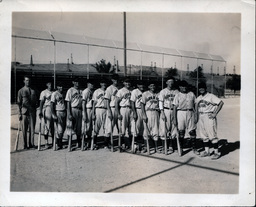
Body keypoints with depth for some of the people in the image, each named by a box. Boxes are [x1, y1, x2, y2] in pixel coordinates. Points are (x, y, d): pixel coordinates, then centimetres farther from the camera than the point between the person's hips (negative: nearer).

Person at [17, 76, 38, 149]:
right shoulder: (21, 91, 5)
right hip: (24, 111, -2)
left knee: (32, 129, 3)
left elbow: (36, 102, 14)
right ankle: (25, 145, 8)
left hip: (32, 112, 2)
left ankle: (31, 144, 11)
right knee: (24, 129, 1)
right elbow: (19, 103, 3)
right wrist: (19, 113, -3)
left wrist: (35, 111, 6)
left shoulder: (33, 91, 11)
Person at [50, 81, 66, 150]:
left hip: (64, 112, 6)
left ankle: (60, 143, 18)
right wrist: (53, 114, -15)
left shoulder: (63, 94, 14)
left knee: (63, 128, 8)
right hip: (58, 112, -6)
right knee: (58, 129, -5)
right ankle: (58, 145, 4)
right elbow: (52, 104, -8)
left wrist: (67, 112, 11)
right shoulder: (54, 94, -4)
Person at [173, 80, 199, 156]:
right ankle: (181, 148, 17)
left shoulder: (191, 94, 9)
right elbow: (175, 107, -2)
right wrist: (175, 119, -7)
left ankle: (194, 148, 14)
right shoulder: (178, 95, 1)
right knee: (181, 131, 4)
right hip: (181, 113, -2)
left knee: (192, 131, 3)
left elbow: (194, 105, 11)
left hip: (190, 113, 2)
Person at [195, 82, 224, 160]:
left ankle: (216, 152, 4)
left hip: (209, 117, -7)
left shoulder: (211, 96, -7)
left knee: (212, 135, -5)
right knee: (204, 136, 10)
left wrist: (215, 113, -17)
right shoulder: (198, 98, 14)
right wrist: (196, 116, 13)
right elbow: (196, 107, 25)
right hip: (200, 117, 7)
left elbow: (221, 102, -15)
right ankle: (206, 151, 20)